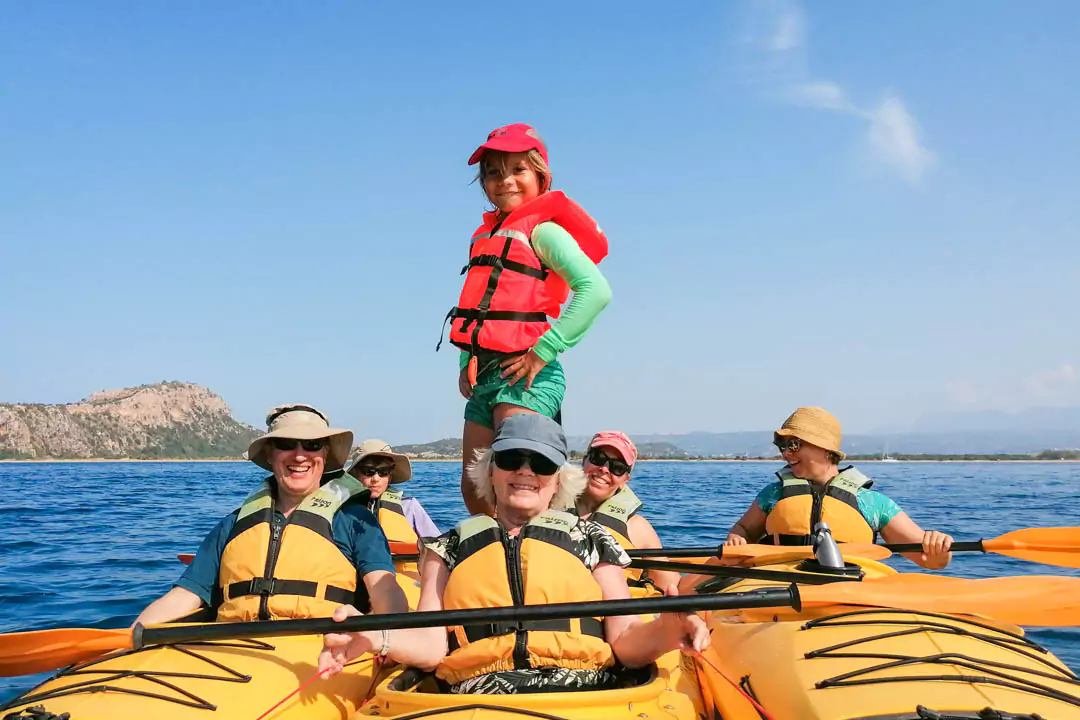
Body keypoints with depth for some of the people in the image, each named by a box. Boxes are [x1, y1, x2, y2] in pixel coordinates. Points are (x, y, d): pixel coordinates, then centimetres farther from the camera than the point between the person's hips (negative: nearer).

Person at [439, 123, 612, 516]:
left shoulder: (542, 229, -3)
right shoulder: (484, 234, 19)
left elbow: (595, 290, -17)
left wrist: (545, 351, -17)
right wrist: (466, 364, 11)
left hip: (523, 372, -8)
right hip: (483, 375, 8)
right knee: (475, 490, 10)